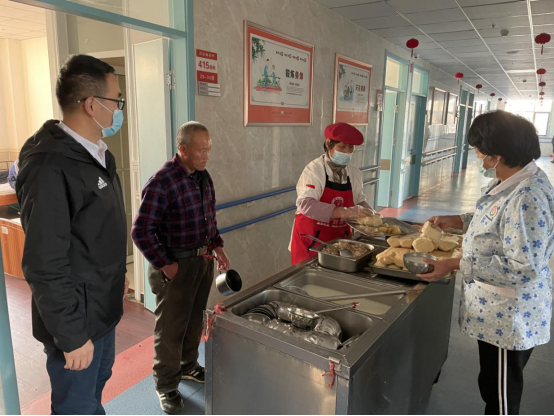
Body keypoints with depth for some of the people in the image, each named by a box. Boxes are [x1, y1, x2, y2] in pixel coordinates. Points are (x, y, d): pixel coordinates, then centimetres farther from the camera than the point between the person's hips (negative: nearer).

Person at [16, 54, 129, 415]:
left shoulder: (100, 155, 5)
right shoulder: (50, 168, -26)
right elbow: (45, 265, -25)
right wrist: (71, 335, -19)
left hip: (104, 306, 8)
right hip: (77, 319, -8)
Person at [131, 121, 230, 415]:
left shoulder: (203, 176, 5)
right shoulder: (162, 182, -20)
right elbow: (141, 231, -19)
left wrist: (217, 245, 5)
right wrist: (165, 265, -17)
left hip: (203, 260, 7)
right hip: (176, 264, -7)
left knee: (195, 319, 21)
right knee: (171, 326, 8)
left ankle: (188, 366, 43)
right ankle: (166, 385, 28)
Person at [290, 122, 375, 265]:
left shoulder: (355, 173, 1)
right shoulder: (314, 170, -16)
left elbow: (360, 201, 14)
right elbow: (306, 204, -29)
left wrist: (369, 214, -8)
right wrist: (344, 212, -36)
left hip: (340, 237, 5)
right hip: (312, 239, -5)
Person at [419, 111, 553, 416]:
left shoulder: (527, 198, -30)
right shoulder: (511, 182, 2)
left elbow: (522, 267, -31)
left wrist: (456, 266, -30)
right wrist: (457, 221, 10)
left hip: (510, 316, -9)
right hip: (498, 310, 9)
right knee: (493, 386, 28)